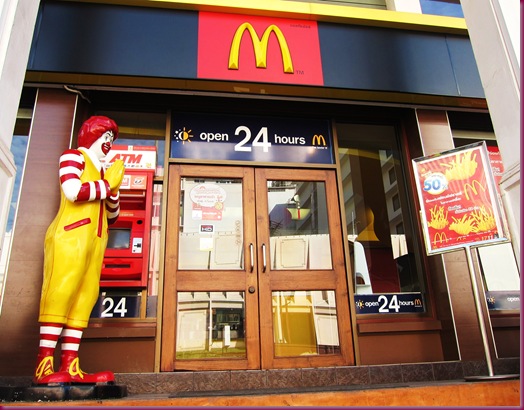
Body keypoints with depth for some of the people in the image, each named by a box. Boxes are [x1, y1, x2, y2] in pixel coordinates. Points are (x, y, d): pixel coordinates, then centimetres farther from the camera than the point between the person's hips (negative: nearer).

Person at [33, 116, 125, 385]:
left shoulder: (100, 172, 25)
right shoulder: (73, 156, 7)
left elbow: (111, 218, 22)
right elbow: (73, 191, -15)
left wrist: (113, 189, 6)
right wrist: (108, 184, -2)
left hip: (94, 240, 7)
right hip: (71, 234, -7)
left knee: (84, 297, -3)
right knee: (61, 292, -13)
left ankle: (69, 366, -6)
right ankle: (44, 367, -12)